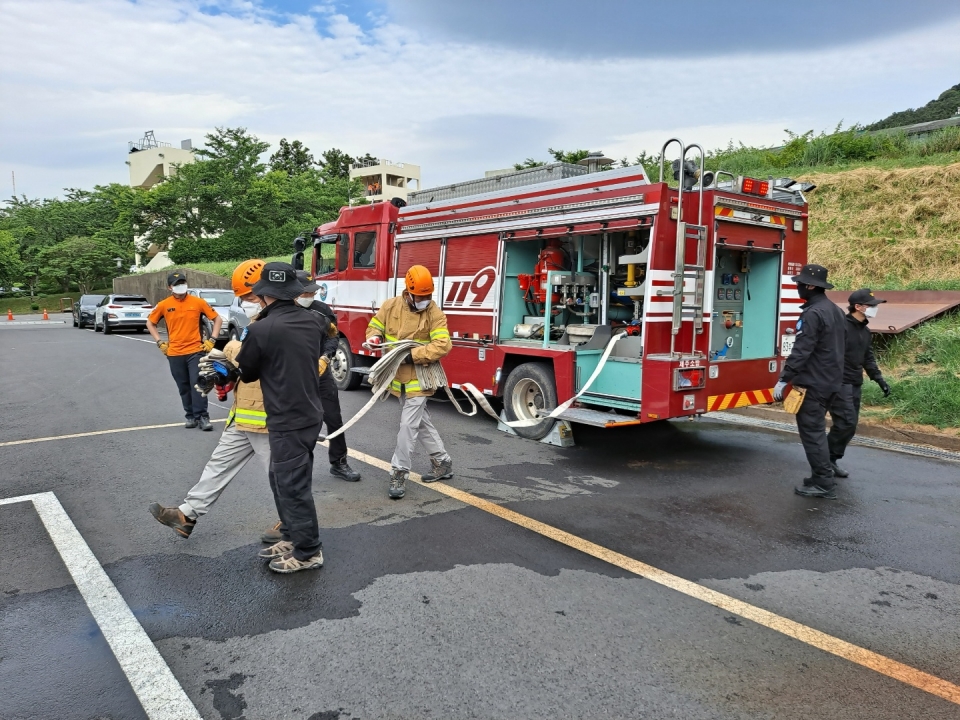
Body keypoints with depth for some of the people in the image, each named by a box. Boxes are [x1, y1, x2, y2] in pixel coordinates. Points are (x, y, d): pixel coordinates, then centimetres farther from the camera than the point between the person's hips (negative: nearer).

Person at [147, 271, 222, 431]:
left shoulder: (198, 302, -2)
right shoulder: (164, 305, 1)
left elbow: (217, 319, 5)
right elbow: (150, 323, 15)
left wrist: (212, 340, -2)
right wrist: (160, 342, 5)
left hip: (195, 351, -2)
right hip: (174, 353, 2)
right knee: (184, 387, 9)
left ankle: (202, 417, -2)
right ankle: (190, 416, 18)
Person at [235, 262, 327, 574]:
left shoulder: (260, 330, -18)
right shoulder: (313, 321, 1)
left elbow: (247, 373, -2)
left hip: (287, 421, -8)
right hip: (310, 413, 8)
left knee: (293, 486, 4)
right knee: (282, 478, 21)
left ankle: (308, 552, 15)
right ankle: (291, 537, 32)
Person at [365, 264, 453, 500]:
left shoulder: (434, 313, -11)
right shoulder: (390, 306, 1)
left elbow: (442, 345, -20)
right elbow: (375, 326, 12)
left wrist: (411, 355, -25)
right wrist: (374, 337, -13)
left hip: (418, 378, -5)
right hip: (398, 376, 6)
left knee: (408, 425, -7)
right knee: (421, 422, 15)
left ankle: (399, 473, 4)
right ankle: (443, 463, 29)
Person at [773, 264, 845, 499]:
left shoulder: (813, 314, -19)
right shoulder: (835, 310, 13)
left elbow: (801, 351, -23)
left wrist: (784, 379, -21)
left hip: (812, 383, -10)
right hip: (830, 381, 10)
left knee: (811, 431, -4)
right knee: (817, 429, 18)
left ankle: (823, 484, -1)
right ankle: (823, 476, 25)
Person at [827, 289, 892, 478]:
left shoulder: (865, 331, 15)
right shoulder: (841, 326, -14)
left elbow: (868, 358, 22)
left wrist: (879, 379, 14)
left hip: (856, 384, 9)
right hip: (839, 383, -9)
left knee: (850, 425, 9)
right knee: (847, 423, -14)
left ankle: (832, 460, 17)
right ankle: (826, 458, -1)